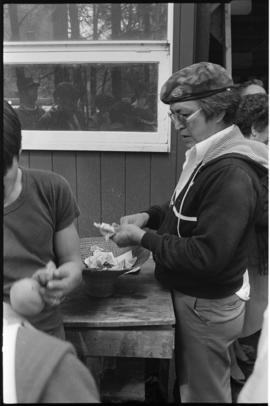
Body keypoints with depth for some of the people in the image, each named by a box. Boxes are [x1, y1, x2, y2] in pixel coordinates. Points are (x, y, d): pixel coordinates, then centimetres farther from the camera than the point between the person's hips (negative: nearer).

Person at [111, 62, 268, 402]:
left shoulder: (232, 175, -27)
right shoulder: (208, 157, 4)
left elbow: (207, 256, -30)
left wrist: (143, 238, -21)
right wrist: (150, 216, 1)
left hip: (207, 307, -9)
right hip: (191, 296, 9)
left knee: (204, 394, 12)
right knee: (189, 383, 26)